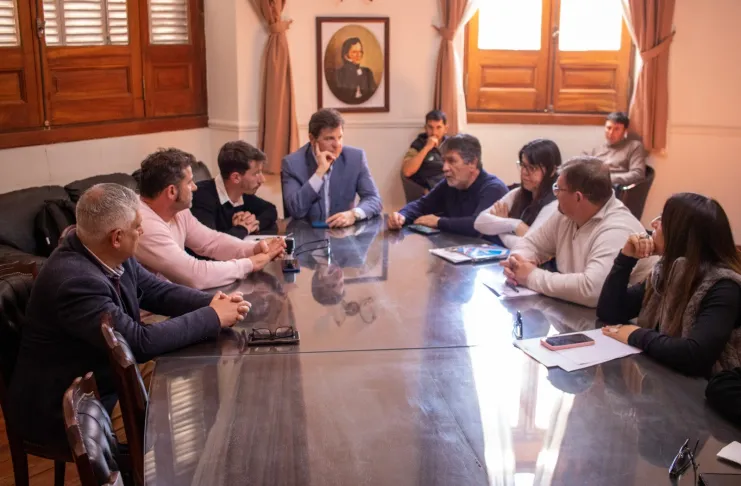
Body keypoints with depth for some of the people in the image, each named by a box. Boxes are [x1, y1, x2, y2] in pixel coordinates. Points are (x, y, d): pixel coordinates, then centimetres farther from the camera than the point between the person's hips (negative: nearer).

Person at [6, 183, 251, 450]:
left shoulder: (111, 256, -6)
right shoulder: (74, 280, -32)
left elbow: (158, 291, 5)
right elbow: (139, 342, -32)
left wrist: (212, 302, -13)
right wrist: (213, 317, -24)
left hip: (99, 383, 8)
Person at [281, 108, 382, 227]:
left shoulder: (356, 157, -2)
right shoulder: (292, 163, -8)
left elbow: (374, 200, -4)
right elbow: (295, 210, -16)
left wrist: (353, 214, -24)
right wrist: (319, 172, -21)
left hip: (344, 231, 1)